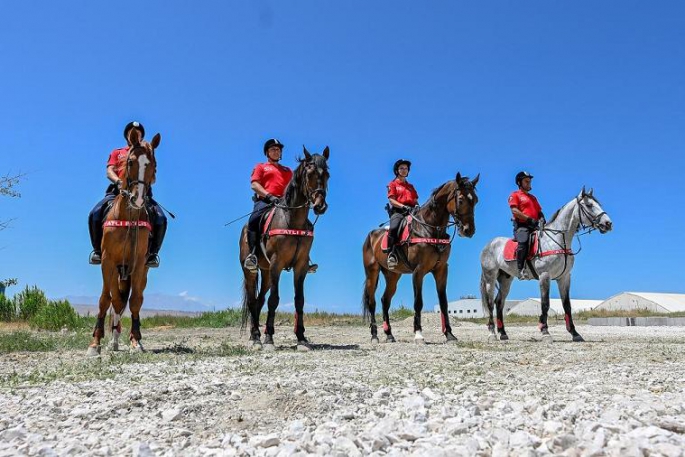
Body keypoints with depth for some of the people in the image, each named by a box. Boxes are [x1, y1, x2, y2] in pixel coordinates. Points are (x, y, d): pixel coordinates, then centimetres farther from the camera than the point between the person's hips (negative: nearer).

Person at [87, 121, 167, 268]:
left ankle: (152, 252, -13)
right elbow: (109, 172, 8)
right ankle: (98, 250, -7)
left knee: (160, 218, -26)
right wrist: (118, 181, -15)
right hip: (118, 190, 1)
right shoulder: (117, 153, 24)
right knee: (95, 214, -23)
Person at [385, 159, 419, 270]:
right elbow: (391, 200, 0)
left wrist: (417, 206, -3)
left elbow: (415, 201, 22)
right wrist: (404, 206, -16)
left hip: (411, 211, 5)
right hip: (397, 211, -5)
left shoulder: (411, 186, 29)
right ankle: (391, 254, -38)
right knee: (394, 228, -35)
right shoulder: (393, 184, 13)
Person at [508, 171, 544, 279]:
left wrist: (541, 218, 2)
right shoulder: (515, 195, 9)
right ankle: (521, 270, -36)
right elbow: (514, 211, -7)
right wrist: (529, 219, -16)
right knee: (523, 242, -34)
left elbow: (539, 211, 26)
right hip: (521, 226, -7)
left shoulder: (533, 197, 31)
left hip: (534, 226, 7)